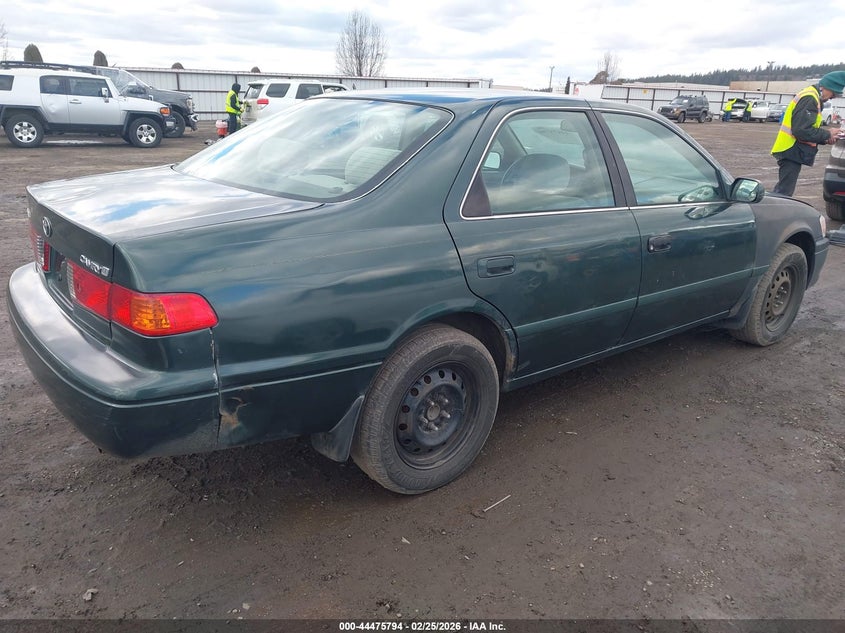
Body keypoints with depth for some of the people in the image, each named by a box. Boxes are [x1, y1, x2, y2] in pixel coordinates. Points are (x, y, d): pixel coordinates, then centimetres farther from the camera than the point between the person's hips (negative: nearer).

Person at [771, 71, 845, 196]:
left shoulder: (810, 96, 18)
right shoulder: (810, 99, -15)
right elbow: (801, 130, -23)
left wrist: (824, 139, 8)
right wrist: (827, 134, -10)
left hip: (790, 152, 11)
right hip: (792, 152, -11)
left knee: (782, 191, 15)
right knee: (784, 192, -10)